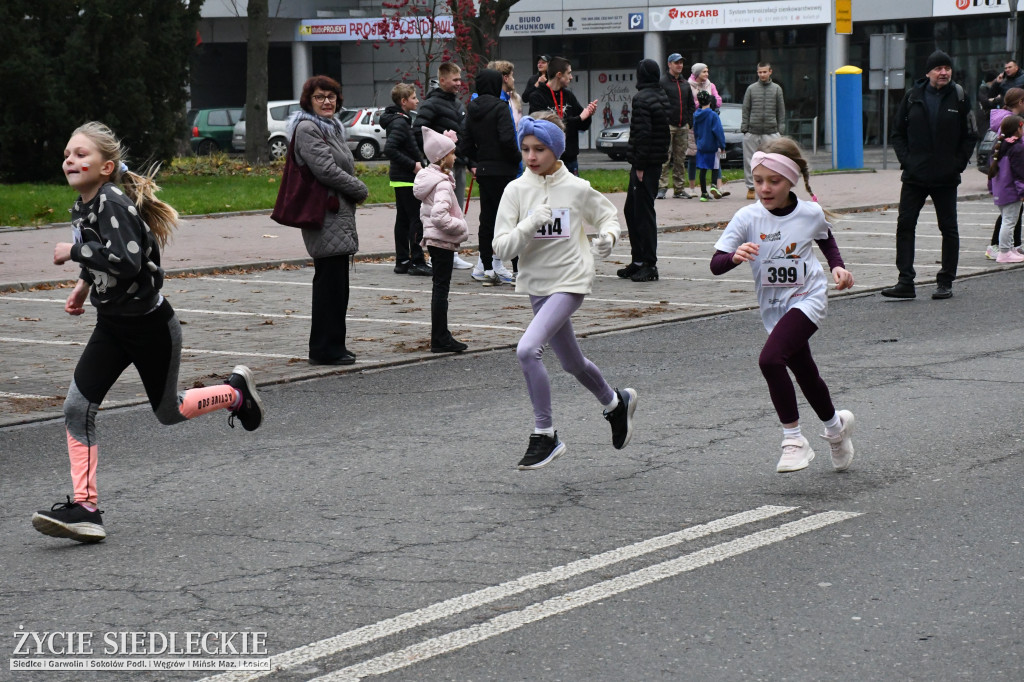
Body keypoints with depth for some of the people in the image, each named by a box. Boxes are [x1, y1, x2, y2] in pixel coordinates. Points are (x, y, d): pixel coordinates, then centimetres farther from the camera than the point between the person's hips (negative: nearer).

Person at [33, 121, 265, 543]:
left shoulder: (113, 201, -24)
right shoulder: (82, 206, 4)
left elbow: (126, 261, -36)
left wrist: (74, 252, -28)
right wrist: (85, 283, 14)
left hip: (149, 325, -8)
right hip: (112, 324, 8)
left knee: (168, 412, 10)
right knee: (77, 408, -6)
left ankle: (236, 392, 37)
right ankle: (85, 508, -5)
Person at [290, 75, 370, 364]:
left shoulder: (331, 128, 21)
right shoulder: (307, 129, -11)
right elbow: (326, 169, -19)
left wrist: (355, 191, 7)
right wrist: (361, 190, -8)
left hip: (339, 215, 10)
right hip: (325, 217, -10)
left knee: (332, 283, 12)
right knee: (330, 283, -9)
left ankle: (331, 346, 18)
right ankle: (325, 348, -6)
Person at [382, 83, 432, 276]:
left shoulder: (401, 120, 14)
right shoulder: (399, 123, -17)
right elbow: (389, 150, -27)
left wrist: (417, 162, 12)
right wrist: (413, 165, -22)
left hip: (400, 179, 10)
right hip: (407, 180, -10)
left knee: (403, 220, 11)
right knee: (417, 219, -9)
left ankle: (402, 261, 14)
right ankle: (417, 262, -9)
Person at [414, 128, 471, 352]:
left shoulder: (430, 178, 11)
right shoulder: (442, 184, -19)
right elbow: (439, 215, -31)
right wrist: (461, 226, -19)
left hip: (433, 239, 10)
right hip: (443, 241, -10)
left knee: (440, 287, 15)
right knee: (441, 288, -5)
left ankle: (441, 336, 21)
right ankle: (440, 339, -2)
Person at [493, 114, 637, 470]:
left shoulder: (577, 188, -8)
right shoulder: (516, 190, -4)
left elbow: (608, 215, 11)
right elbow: (501, 247, -9)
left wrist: (608, 235, -10)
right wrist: (530, 225, -24)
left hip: (570, 283, -5)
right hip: (536, 284, 5)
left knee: (527, 350, -24)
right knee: (573, 363, 20)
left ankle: (545, 435, -12)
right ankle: (616, 402, 50)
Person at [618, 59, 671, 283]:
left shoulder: (642, 99, -15)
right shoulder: (662, 96, 13)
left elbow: (643, 133, -21)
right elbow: (664, 130, 17)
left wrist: (639, 165, -19)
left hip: (645, 164, -9)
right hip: (657, 161, 9)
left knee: (643, 212, -5)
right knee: (631, 210, 16)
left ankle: (649, 265, -3)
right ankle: (638, 260, 21)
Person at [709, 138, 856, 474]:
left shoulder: (810, 213, -8)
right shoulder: (747, 218, -11)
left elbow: (827, 241, 16)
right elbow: (715, 264, -16)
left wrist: (838, 267, 0)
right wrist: (735, 256, -36)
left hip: (808, 299, -3)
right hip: (774, 307, 3)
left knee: (770, 359, -25)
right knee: (806, 375, 18)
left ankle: (794, 440, -13)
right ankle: (836, 424, 47)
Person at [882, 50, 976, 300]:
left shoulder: (958, 98, 0)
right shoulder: (912, 97, 3)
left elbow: (969, 136, 5)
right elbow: (898, 133, 8)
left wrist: (958, 164, -5)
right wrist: (905, 160, -4)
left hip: (946, 178, -1)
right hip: (915, 176, 1)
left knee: (948, 228, 6)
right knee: (905, 224, -5)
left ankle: (946, 282, 15)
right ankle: (906, 282, -2)